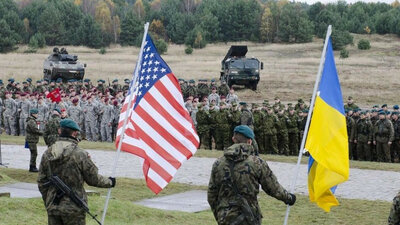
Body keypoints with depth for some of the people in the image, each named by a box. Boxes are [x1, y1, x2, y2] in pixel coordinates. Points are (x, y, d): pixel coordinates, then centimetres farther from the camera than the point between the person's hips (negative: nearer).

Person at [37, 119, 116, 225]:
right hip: (73, 208, -5)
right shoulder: (80, 154, -15)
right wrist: (109, 182, 14)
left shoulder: (47, 153, 2)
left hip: (52, 208, 5)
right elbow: (94, 179, -6)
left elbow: (41, 181, 9)